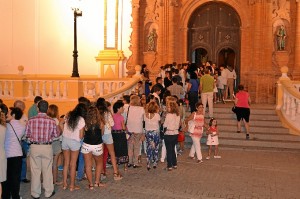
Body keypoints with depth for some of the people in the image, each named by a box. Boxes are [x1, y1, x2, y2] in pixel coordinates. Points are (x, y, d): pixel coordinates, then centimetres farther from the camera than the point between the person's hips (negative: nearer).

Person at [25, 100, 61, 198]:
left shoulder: (31, 120, -8)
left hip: (34, 147, 0)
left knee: (35, 170, 10)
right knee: (47, 170, 11)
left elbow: (27, 134, 0)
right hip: (47, 147, 0)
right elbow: (56, 134, 1)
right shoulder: (51, 121, -9)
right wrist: (58, 127, 20)